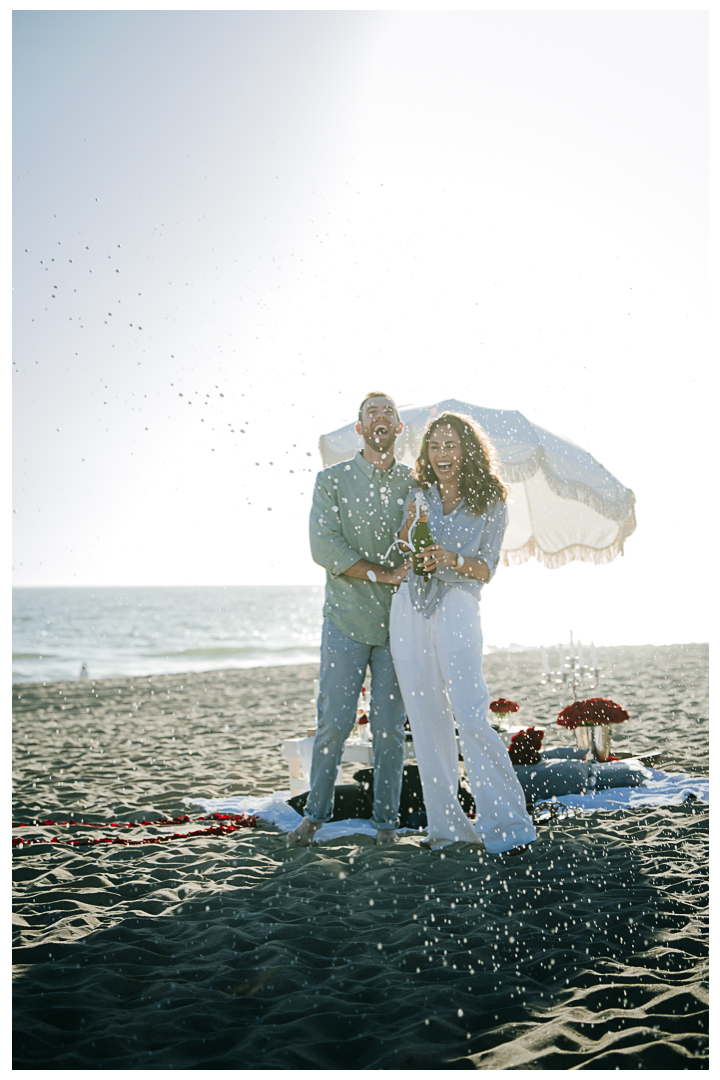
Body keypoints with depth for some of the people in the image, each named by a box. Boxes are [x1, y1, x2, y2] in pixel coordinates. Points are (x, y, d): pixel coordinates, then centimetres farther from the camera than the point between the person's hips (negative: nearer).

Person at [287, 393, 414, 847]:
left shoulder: (415, 483, 9)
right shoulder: (332, 480, 2)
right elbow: (324, 547, -9)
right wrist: (383, 574, -16)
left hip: (397, 622, 2)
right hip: (346, 619, -2)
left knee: (390, 725, 4)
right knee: (335, 721, -1)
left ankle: (386, 820, 15)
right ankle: (315, 813, 15)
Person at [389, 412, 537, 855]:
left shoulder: (490, 504, 5)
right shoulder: (419, 498, 15)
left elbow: (486, 568, 1)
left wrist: (452, 559, -18)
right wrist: (411, 524, -5)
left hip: (457, 607, -4)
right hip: (410, 609, 4)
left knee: (471, 717, -15)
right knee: (426, 721, 3)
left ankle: (507, 823, -9)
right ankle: (447, 823, 10)